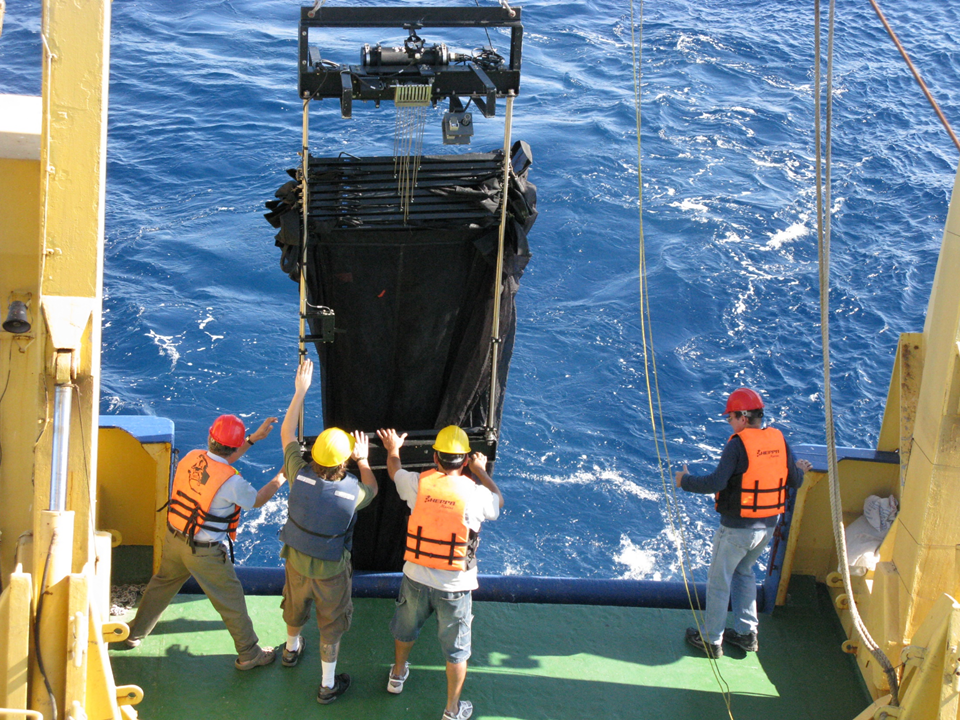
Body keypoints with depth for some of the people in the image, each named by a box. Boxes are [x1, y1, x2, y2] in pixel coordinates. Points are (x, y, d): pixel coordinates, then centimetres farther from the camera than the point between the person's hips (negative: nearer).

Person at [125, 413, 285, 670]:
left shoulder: (191, 458, -8)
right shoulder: (232, 482, -26)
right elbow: (257, 500, -7)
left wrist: (254, 438, 14)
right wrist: (282, 477, 8)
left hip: (174, 539, 6)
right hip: (205, 553, -6)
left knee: (162, 584, 28)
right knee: (231, 601, 11)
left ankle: (136, 633, 45)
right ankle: (249, 654, 26)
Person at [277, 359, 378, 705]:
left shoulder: (300, 474, -26)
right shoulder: (352, 492, -31)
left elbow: (287, 433, -9)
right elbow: (371, 488, -3)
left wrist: (300, 391, -6)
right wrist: (363, 459, 9)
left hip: (296, 560, 3)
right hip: (331, 570, -3)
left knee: (295, 607, 31)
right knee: (331, 624, 18)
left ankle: (291, 650, 60)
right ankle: (328, 684, 32)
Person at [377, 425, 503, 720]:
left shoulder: (418, 483, -12)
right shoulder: (474, 493, -20)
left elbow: (394, 471, 13)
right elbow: (498, 503, 5)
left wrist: (392, 449, 33)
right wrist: (481, 471, 15)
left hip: (416, 577, 3)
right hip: (455, 585, -3)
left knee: (406, 629, 30)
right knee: (456, 650, 15)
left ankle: (397, 675, 54)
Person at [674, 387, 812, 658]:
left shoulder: (738, 444, -19)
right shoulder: (779, 440, 0)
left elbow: (716, 482, -26)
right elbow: (795, 481, 6)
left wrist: (685, 481, -11)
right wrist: (800, 469, 29)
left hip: (737, 528, -7)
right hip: (768, 525, 7)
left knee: (719, 580, 8)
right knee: (744, 571, 26)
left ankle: (711, 640, 16)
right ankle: (746, 633, 29)